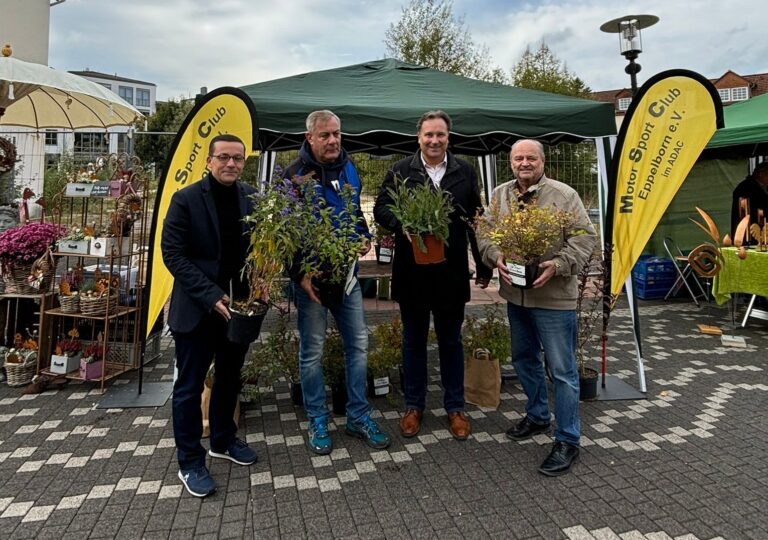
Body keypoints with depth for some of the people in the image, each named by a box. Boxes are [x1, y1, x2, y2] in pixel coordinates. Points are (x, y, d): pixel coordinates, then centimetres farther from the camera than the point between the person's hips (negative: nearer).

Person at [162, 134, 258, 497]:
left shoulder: (252, 198, 2)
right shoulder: (186, 200, -9)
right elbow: (173, 254, -12)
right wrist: (211, 296, -19)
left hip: (240, 306, 5)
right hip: (197, 309, -4)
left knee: (229, 378, 19)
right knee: (190, 386, 6)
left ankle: (223, 440, 40)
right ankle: (190, 462, 22)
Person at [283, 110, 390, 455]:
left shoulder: (348, 170, 8)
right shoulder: (296, 174, -9)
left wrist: (364, 237, 2)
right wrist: (299, 274, -19)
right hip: (311, 275, -5)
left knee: (358, 343, 8)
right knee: (312, 350, 6)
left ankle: (358, 417, 22)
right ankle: (317, 422, 21)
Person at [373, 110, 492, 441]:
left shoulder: (465, 172, 5)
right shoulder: (399, 171, 1)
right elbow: (381, 209, -2)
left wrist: (484, 265, 6)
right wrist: (402, 224, -24)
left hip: (451, 274, 1)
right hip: (411, 273, 0)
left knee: (451, 342, 12)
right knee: (413, 341, 13)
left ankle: (455, 407, 27)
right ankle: (413, 406, 28)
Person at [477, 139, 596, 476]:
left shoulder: (564, 195, -7)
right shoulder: (499, 195, 7)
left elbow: (585, 237, -8)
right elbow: (484, 233, 8)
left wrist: (557, 265, -22)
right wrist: (496, 257, -12)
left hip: (554, 297, -6)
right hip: (514, 293, 6)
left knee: (561, 369, -1)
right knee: (524, 359, 20)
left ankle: (567, 440, 12)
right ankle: (537, 416, 41)